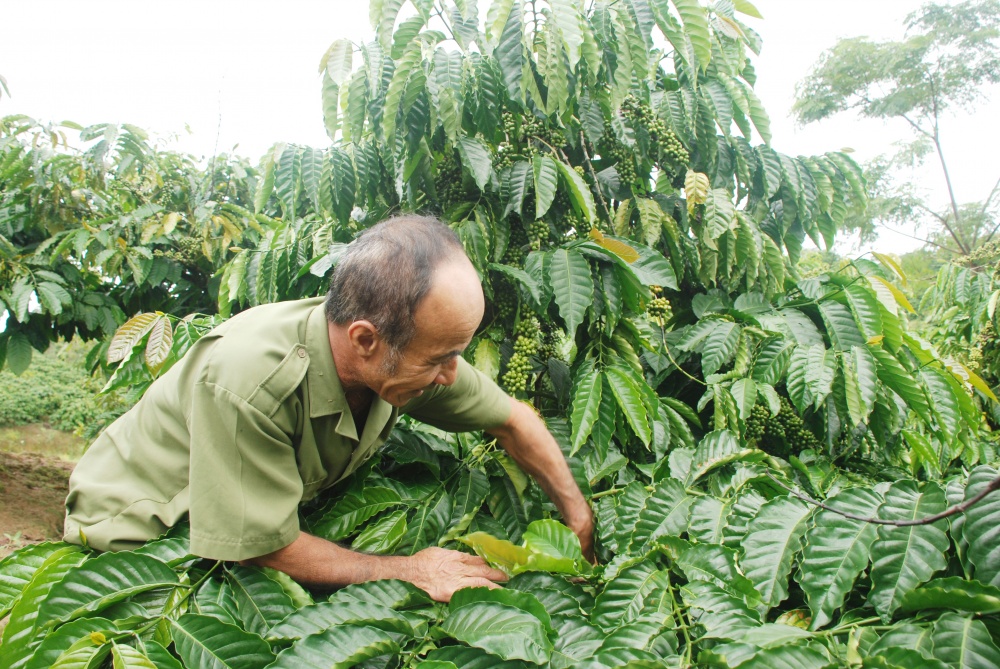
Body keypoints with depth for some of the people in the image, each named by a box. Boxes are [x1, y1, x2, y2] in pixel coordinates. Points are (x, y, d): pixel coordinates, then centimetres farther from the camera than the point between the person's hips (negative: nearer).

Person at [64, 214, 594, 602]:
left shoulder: (410, 352, -23)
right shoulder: (246, 383, -41)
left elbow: (510, 418, -7)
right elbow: (265, 549, -30)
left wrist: (580, 516, -5)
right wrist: (408, 571, -24)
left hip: (263, 511, 5)